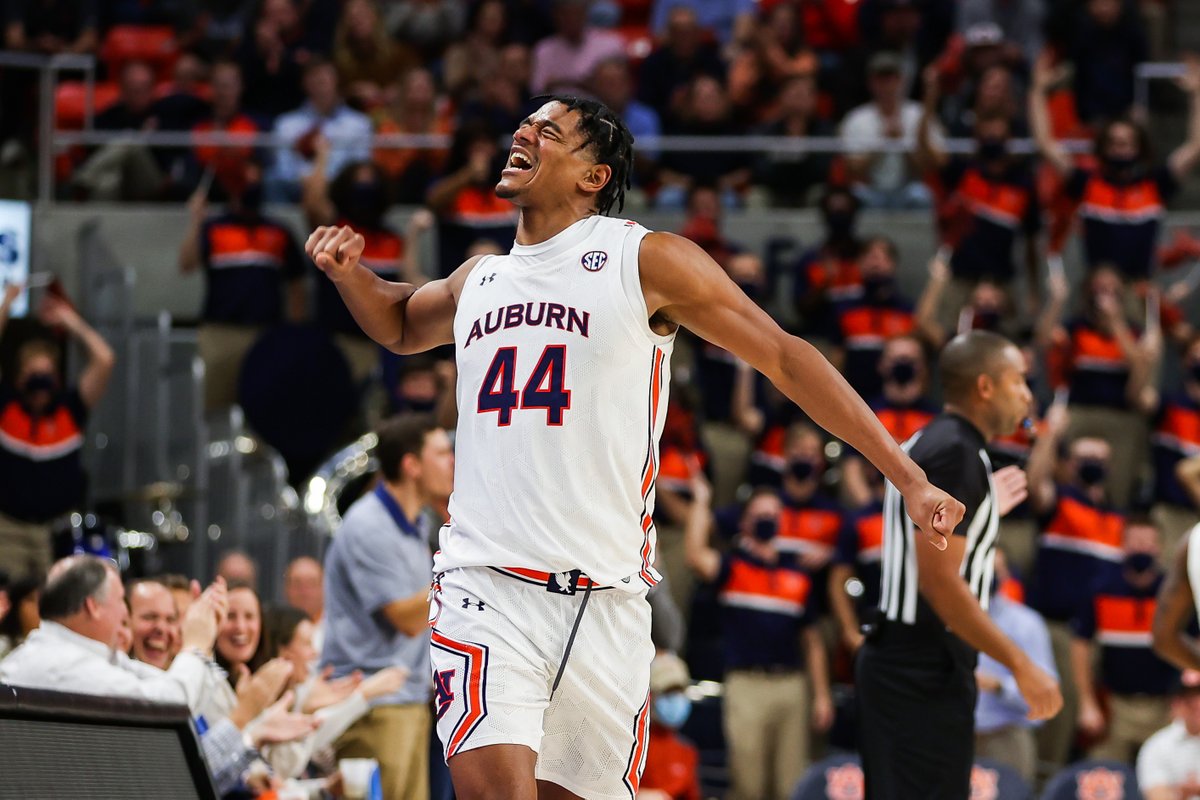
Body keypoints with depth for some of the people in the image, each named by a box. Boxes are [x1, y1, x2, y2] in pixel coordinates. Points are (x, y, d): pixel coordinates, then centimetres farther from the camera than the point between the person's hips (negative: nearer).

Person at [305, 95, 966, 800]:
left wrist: (909, 477, -2)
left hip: (605, 602, -2)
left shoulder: (646, 260, 1)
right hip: (487, 584, 2)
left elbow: (785, 358, 2)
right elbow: (402, 325, 39)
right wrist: (349, 272, 16)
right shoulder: (480, 279, 16)